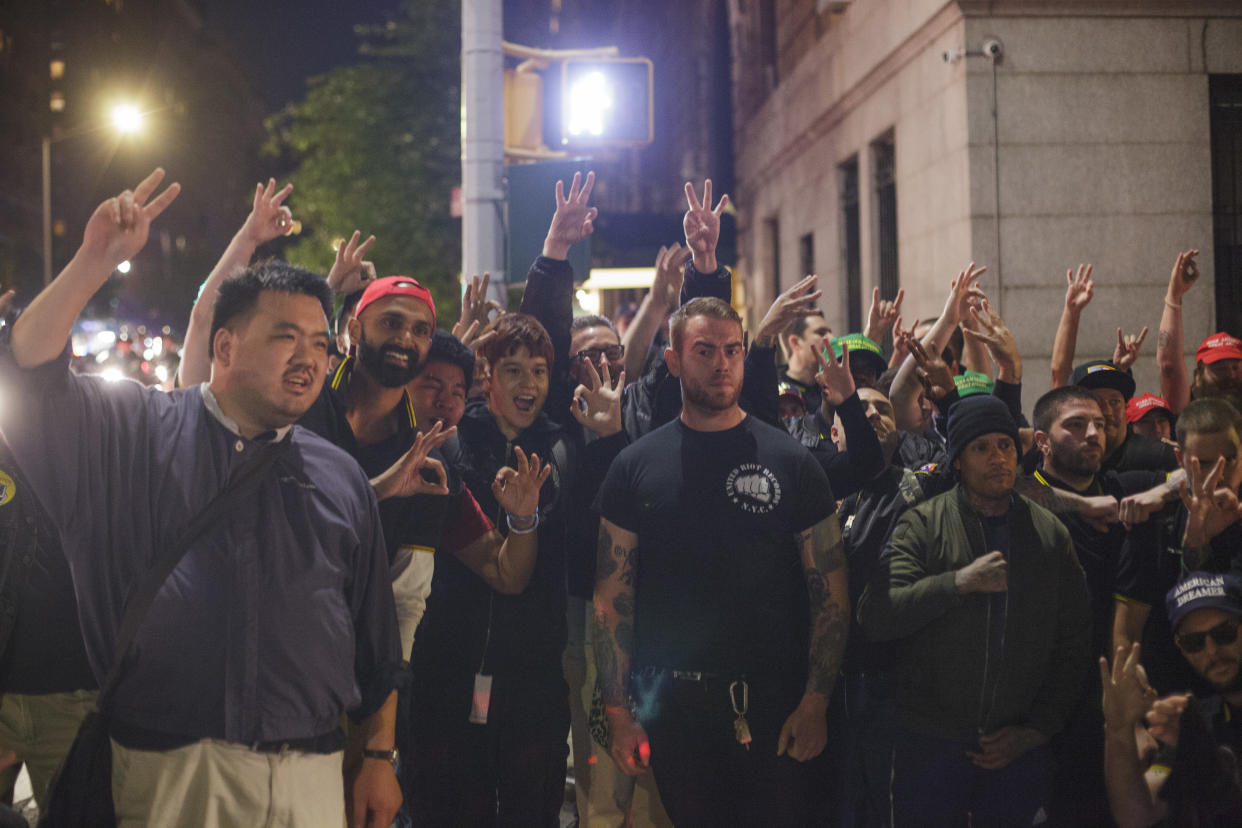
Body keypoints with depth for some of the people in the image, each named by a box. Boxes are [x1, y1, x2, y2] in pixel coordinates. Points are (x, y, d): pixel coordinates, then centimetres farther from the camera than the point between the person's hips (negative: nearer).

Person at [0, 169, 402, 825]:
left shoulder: (339, 477, 11)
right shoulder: (140, 434, 5)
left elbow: (376, 643, 13)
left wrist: (377, 759, 10)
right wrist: (95, 262, -15)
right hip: (167, 771, -2)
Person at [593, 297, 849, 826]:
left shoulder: (791, 462, 1)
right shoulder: (637, 466, 3)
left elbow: (831, 593, 0)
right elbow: (612, 598, 4)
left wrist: (815, 702, -7)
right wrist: (618, 712, -2)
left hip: (771, 703, -1)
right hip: (670, 707, 1)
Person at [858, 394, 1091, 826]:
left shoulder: (1050, 534, 7)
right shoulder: (923, 524, -2)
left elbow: (1073, 645, 9)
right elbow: (875, 616, -13)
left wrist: (1037, 729, 1)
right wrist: (959, 582, -20)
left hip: (1019, 750, 2)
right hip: (928, 744, -2)